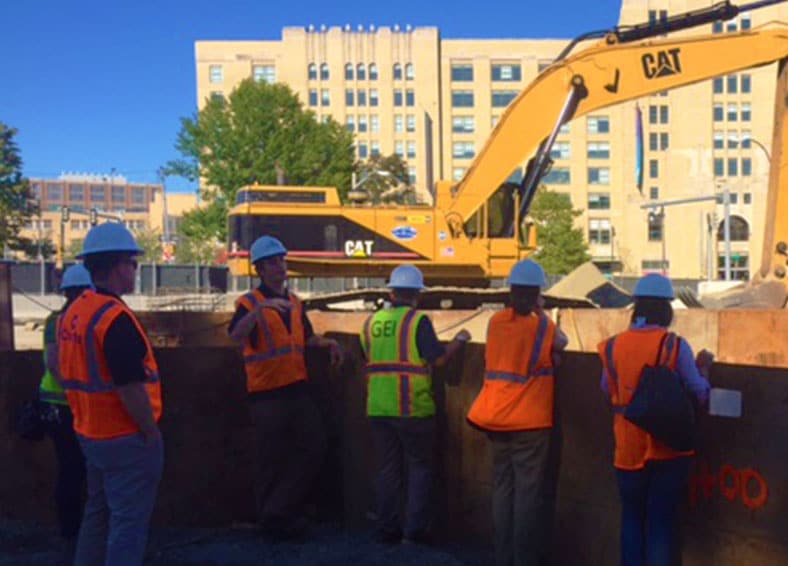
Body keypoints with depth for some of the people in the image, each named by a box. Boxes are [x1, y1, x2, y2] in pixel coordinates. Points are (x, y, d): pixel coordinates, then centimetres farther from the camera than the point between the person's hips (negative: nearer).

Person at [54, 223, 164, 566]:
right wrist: (152, 432, -14)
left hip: (91, 433, 9)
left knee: (98, 514, 21)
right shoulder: (115, 317, -23)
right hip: (126, 439, -9)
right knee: (129, 522, 2)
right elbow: (130, 388, -25)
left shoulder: (71, 313, 6)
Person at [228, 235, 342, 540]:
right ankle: (270, 520, 17)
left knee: (314, 447, 5)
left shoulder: (294, 302, 13)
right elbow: (236, 335, -27)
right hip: (267, 392, -7)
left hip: (297, 388, 7)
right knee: (271, 459, 1)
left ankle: (280, 511, 15)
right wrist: (260, 308, -41)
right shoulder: (250, 302, -8)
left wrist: (329, 343, 7)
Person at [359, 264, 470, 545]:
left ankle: (387, 529, 16)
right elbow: (438, 358, -13)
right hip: (413, 408, -4)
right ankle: (415, 528, 6)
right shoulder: (418, 320, -10)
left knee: (388, 468, 13)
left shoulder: (371, 322, 7)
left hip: (378, 408, 5)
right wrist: (460, 340, 2)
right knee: (419, 466, 9)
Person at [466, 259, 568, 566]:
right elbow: (562, 342, 12)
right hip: (530, 423, -4)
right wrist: (541, 314, 13)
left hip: (496, 419, 5)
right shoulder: (542, 327, -8)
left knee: (502, 488, 12)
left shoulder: (495, 321, 1)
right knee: (529, 492, 1)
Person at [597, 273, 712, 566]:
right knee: (662, 520, 6)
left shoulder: (613, 346, -3)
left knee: (632, 516, 16)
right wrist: (703, 366, 10)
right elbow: (700, 395, -7)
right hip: (668, 448, -2)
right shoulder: (675, 346, -12)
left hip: (628, 448, 3)